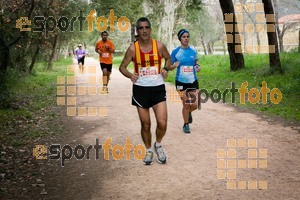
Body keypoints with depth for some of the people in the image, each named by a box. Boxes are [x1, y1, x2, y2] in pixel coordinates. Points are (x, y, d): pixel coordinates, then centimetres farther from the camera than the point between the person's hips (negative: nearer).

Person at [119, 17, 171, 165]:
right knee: (145, 124, 9)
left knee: (162, 123, -9)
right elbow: (122, 67, 2)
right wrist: (130, 75, -18)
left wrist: (166, 69, -6)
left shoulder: (159, 46, -4)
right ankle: (148, 150, 31)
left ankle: (158, 145, 21)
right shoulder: (133, 49, -6)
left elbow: (168, 58, 14)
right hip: (140, 89, 0)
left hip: (158, 88, 0)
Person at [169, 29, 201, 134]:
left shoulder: (193, 51, 3)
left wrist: (198, 67, -4)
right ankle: (186, 125, 23)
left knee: (194, 105, 1)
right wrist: (174, 65, -21)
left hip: (193, 81, 2)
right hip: (181, 82, -2)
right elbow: (170, 67, 0)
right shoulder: (175, 52, -5)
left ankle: (188, 112, 37)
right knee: (186, 104, 2)